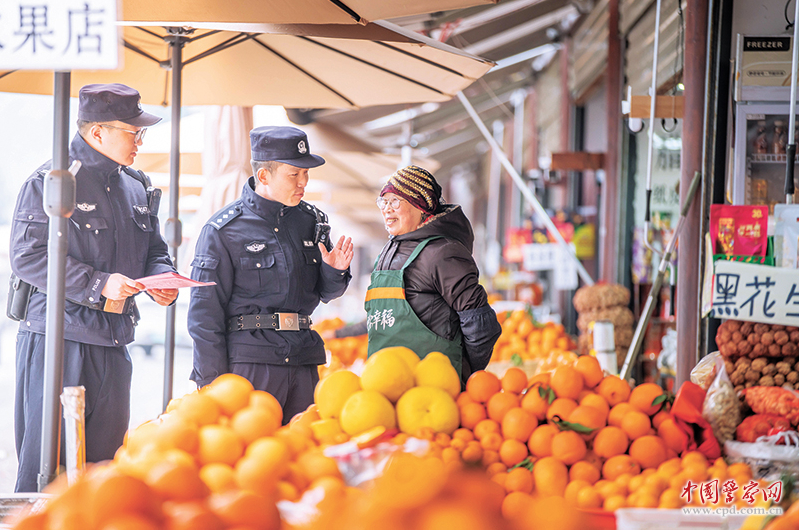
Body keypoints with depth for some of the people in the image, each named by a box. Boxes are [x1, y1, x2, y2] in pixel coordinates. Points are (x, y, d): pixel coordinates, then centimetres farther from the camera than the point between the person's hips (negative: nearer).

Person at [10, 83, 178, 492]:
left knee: (104, 460, 10)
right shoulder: (50, 181, -8)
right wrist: (97, 284, -21)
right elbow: (26, 257, -15)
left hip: (114, 343, 7)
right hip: (58, 339, -7)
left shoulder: (136, 188, 15)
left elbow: (155, 251, 24)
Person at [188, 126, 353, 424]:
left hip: (303, 360, 5)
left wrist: (335, 271, -1)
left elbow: (325, 293, 22)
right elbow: (205, 312, -4)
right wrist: (213, 382, -9)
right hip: (249, 361, -5)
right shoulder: (223, 231, -3)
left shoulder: (311, 221, 12)